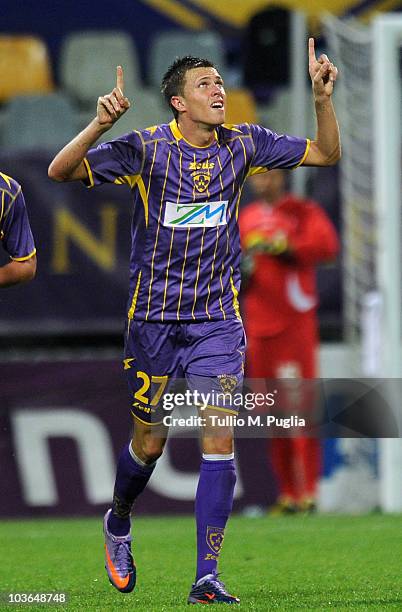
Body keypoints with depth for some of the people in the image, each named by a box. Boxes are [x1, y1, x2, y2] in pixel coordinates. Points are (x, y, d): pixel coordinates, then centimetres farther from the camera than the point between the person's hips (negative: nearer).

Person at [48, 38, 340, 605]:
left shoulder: (242, 144, 1)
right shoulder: (147, 148, -9)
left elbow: (327, 154, 9)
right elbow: (61, 171, -15)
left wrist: (322, 99, -8)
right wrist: (100, 125, -32)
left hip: (218, 320, 2)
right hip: (154, 318, -2)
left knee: (220, 440, -11)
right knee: (150, 442, 9)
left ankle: (207, 576, -10)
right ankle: (118, 524, 40)